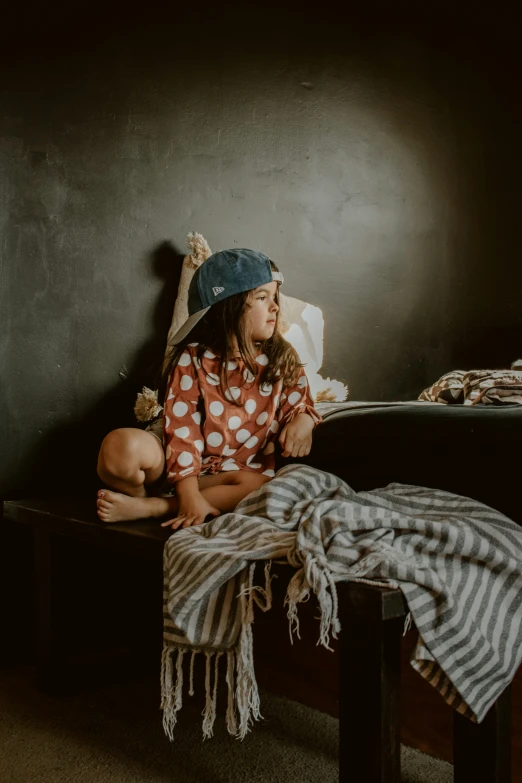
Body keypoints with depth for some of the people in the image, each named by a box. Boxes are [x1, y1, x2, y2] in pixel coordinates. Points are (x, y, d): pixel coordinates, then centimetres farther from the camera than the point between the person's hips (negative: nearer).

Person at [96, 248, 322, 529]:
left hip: (234, 472, 3)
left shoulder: (281, 358, 2)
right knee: (122, 446, -33)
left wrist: (303, 419, -22)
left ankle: (148, 507, -27)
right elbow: (182, 429, -13)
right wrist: (189, 495, -24)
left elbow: (299, 403, 5)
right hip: (184, 465, -2)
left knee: (261, 486, -35)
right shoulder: (192, 360, -8)